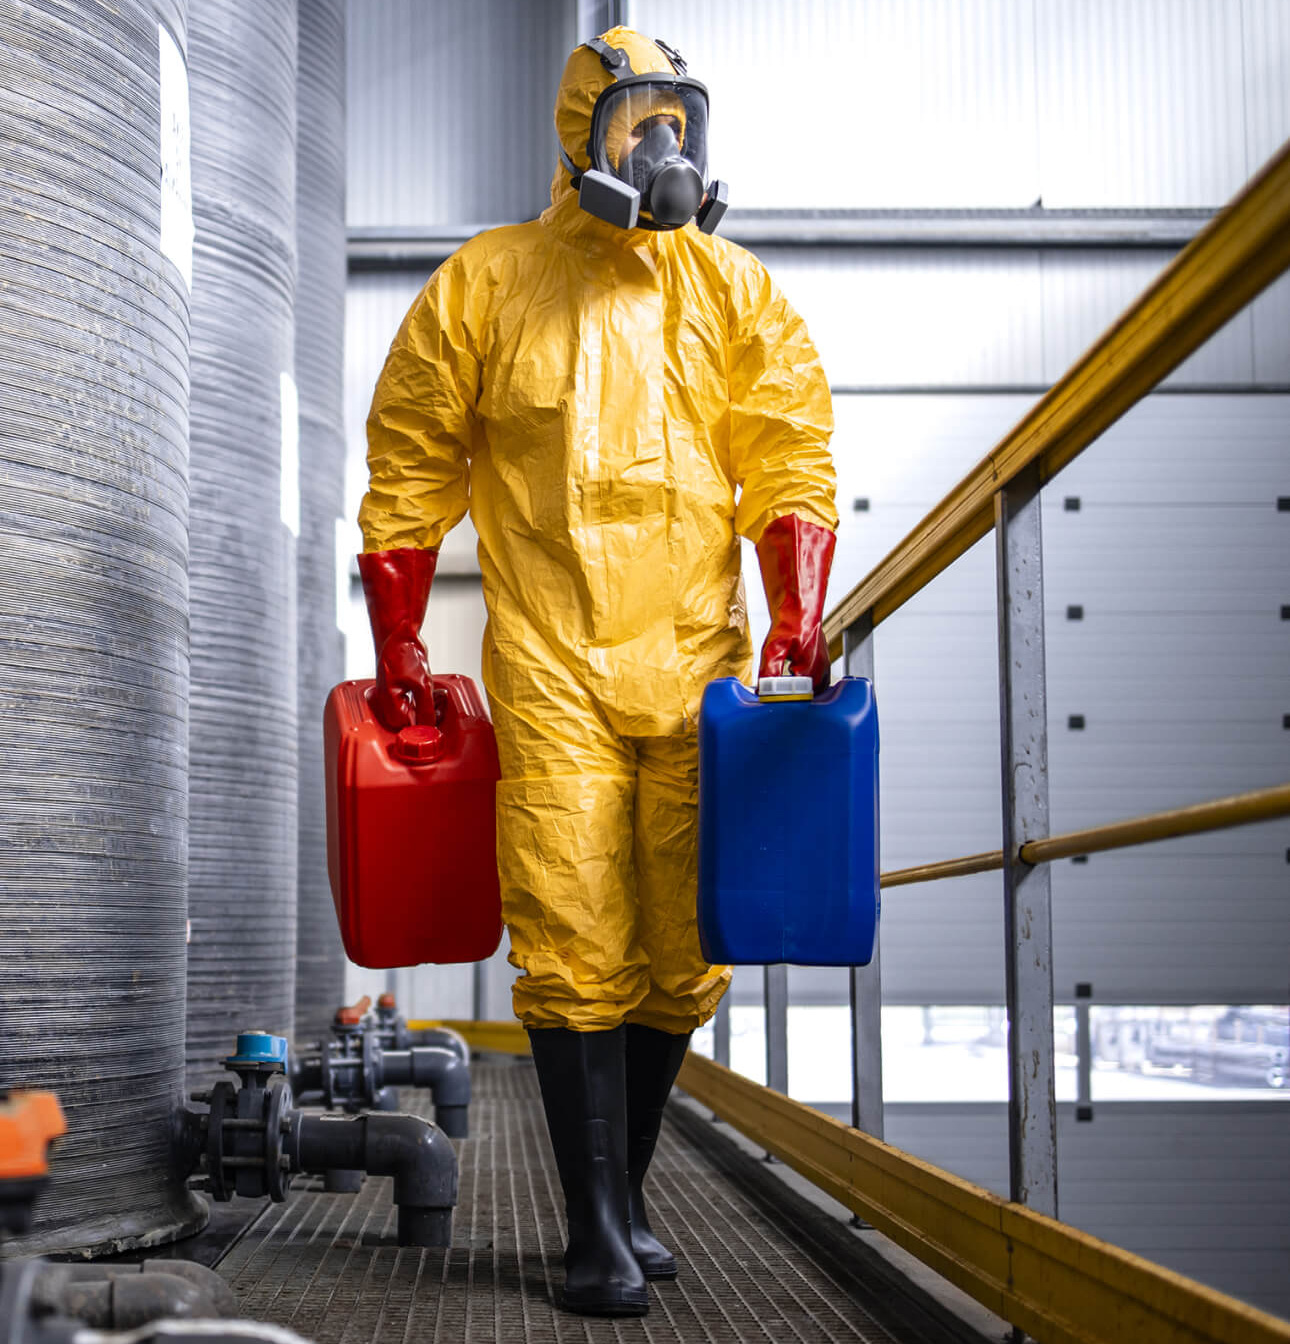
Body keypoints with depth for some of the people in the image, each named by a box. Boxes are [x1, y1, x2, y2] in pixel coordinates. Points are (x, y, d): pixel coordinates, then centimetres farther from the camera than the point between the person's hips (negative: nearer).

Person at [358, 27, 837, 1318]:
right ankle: (597, 1235, 3)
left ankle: (626, 1192, 24)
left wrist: (794, 618, -8)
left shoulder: (736, 296, 10)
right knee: (577, 952, -7)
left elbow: (790, 461, 7)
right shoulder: (481, 288, 5)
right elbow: (410, 474, 9)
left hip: (698, 665, 3)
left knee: (681, 952, 6)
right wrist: (397, 652, 5)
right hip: (552, 668, -2)